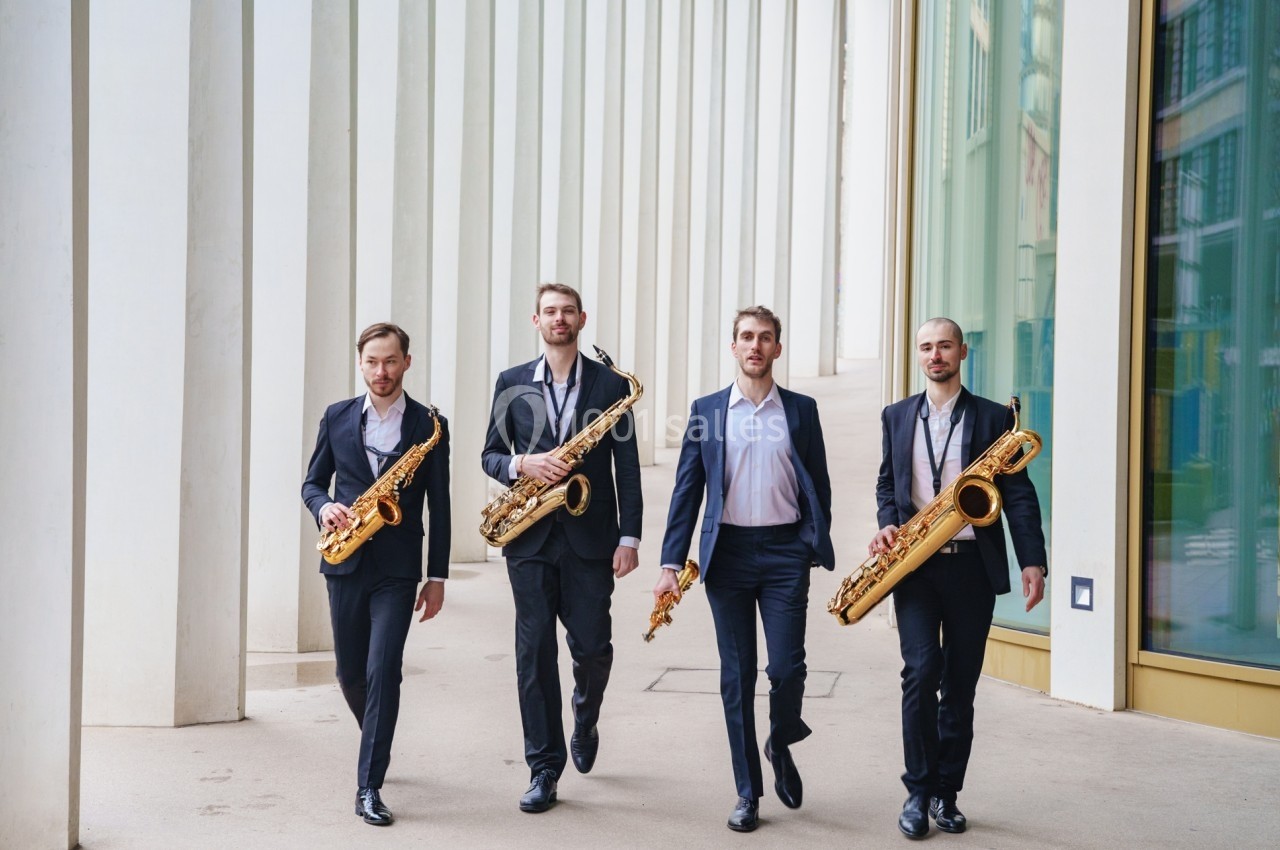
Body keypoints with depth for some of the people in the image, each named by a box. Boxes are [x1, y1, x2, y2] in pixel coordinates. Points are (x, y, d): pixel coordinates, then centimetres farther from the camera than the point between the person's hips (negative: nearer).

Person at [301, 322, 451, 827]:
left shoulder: (429, 426, 0)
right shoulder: (337, 417, 6)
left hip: (398, 568, -3)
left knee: (382, 671, -10)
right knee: (350, 673, 12)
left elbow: (439, 507, 1)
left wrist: (437, 577, -1)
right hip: (345, 562, 3)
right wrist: (324, 507, -12)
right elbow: (312, 481, 13)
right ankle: (377, 744, 40)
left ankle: (369, 786, -5)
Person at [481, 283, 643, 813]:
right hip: (530, 537, 1)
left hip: (590, 536, -1)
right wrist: (521, 464, -14)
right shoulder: (511, 383, 8)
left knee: (591, 647, 1)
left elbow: (627, 467, 1)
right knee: (534, 652, 1)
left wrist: (629, 537, -5)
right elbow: (490, 455, 9)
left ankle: (585, 723, 34)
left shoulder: (611, 384, 3)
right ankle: (545, 769, 9)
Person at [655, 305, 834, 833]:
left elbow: (818, 487, 9)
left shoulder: (801, 410, 6)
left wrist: (817, 554, 1)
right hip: (727, 551, 1)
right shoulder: (706, 410, 6)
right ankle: (748, 792, 14)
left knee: (786, 667, -8)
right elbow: (687, 489, 4)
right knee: (737, 675, 4)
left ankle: (781, 745, 24)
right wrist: (671, 563, -3)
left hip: (785, 551, 0)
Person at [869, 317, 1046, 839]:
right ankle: (918, 791, -1)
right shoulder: (897, 417, 11)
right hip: (914, 564, 1)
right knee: (922, 670, -13)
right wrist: (889, 524, -3)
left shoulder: (993, 417, 3)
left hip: (972, 565, 0)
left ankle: (946, 793, 17)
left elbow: (1018, 494, 0)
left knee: (961, 685, 5)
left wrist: (1032, 561, -10)